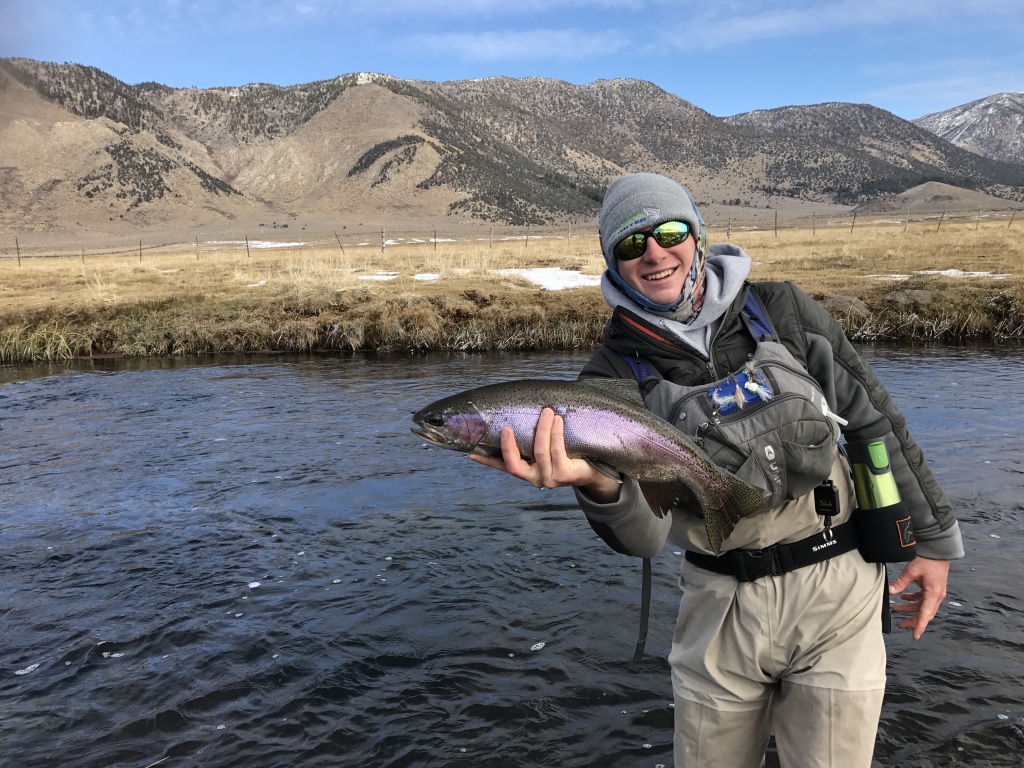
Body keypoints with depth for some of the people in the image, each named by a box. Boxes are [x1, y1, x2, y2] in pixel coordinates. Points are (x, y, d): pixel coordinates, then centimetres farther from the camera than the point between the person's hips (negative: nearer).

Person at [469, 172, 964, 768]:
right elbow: (645, 538, -18)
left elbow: (874, 419, 4)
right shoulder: (614, 375, -8)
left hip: (836, 590, 0)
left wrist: (934, 536, 7)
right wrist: (598, 483, -39)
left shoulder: (784, 312, -5)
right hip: (721, 603, 1)